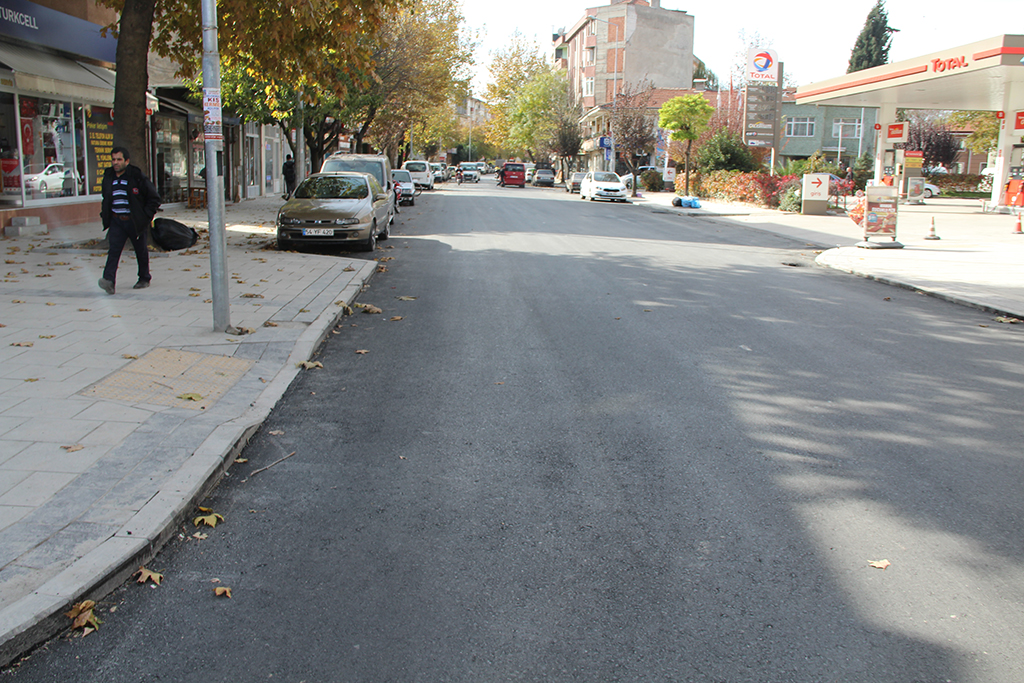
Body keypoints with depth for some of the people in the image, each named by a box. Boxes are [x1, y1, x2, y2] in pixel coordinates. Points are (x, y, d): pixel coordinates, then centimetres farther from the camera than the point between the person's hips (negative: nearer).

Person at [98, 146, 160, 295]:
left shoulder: (137, 177, -9)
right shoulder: (108, 177, 6)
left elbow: (154, 198, -4)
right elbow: (106, 198, 23)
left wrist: (146, 216, -10)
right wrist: (104, 214, 12)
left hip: (135, 222, -3)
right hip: (116, 221, 3)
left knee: (141, 251, 11)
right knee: (114, 249, -11)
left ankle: (144, 279, 28)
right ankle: (109, 280, -22)